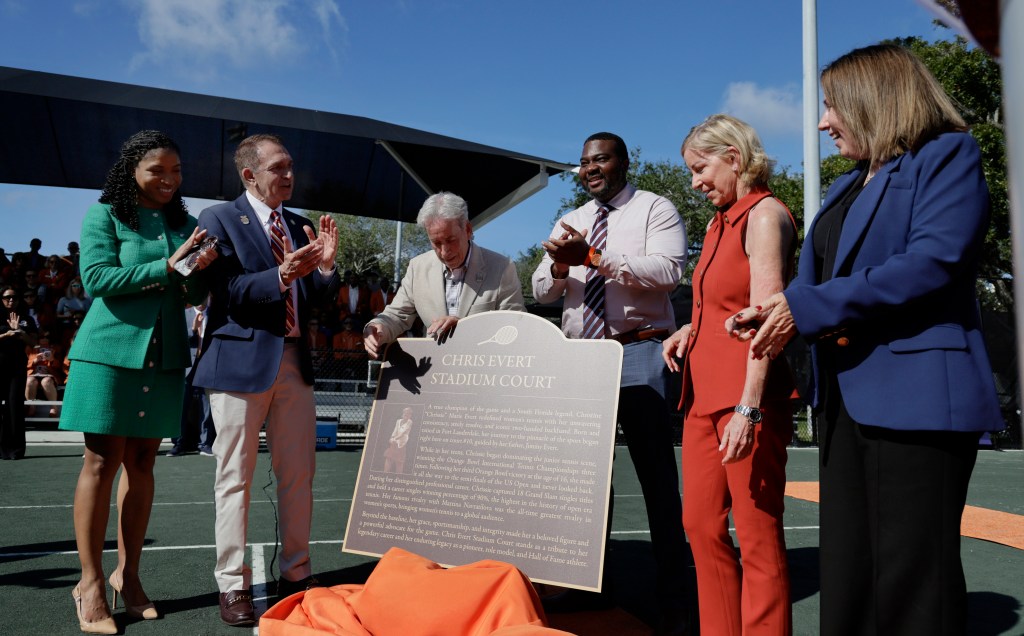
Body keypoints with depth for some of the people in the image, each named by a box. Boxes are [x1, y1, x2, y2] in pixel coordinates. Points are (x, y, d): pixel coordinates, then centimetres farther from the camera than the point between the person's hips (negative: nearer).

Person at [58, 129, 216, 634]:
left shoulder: (185, 223, 13)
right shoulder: (104, 216, 2)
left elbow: (195, 296, 9)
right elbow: (97, 279, -11)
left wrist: (199, 270, -12)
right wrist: (167, 266, -14)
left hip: (164, 355, 4)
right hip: (111, 350, -4)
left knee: (142, 462, 7)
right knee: (103, 461, -2)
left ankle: (127, 574, 17)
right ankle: (90, 581, 8)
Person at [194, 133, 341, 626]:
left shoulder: (298, 225, 15)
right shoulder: (219, 219, -1)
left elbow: (311, 300, 10)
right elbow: (228, 291, -14)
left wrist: (325, 266, -7)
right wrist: (281, 275, -26)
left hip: (294, 360, 6)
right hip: (241, 360, -5)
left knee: (298, 474, 9)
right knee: (235, 476, 3)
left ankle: (296, 575, 23)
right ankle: (233, 586, 15)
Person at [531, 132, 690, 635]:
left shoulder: (655, 210, 0)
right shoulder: (569, 222, 17)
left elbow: (667, 271, -17)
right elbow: (542, 292, 12)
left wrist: (593, 256, -21)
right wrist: (559, 265, -11)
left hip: (638, 352, -5)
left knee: (656, 476, -2)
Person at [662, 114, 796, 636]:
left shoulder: (765, 214, -7)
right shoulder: (721, 222, 18)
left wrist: (748, 408, -23)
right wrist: (691, 329, 9)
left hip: (746, 394, -8)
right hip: (704, 390, 8)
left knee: (757, 536, -2)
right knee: (701, 525, 10)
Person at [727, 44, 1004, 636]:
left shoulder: (947, 155, -2)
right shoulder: (844, 189, 22)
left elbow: (935, 260, -18)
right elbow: (814, 278, 16)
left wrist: (807, 309, -19)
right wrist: (771, 314, -6)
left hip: (916, 395, -8)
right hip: (847, 397, 8)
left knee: (910, 584, -2)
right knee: (847, 574, 13)